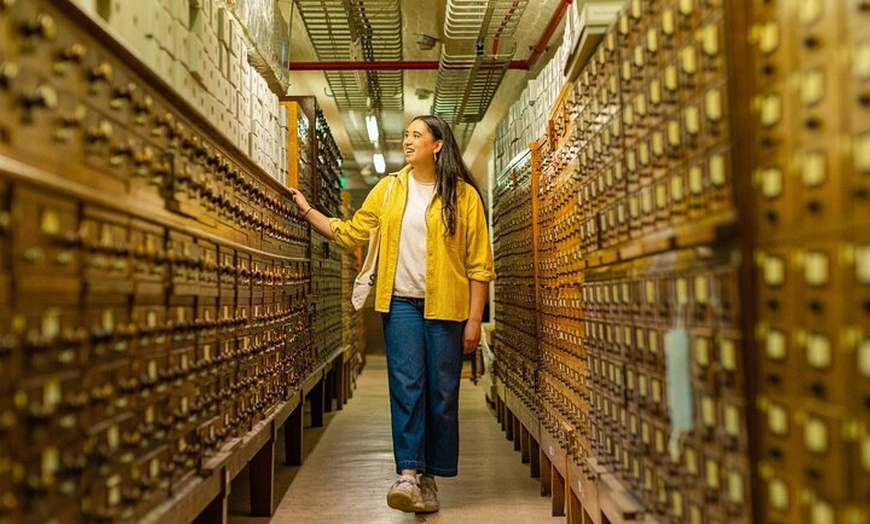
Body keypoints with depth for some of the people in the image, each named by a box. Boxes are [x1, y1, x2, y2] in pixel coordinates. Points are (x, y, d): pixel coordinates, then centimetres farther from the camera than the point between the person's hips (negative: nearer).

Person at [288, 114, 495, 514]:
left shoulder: (463, 194, 0)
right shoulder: (389, 188, 10)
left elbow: (479, 263, -2)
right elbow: (350, 233, 14)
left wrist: (474, 319, -5)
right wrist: (307, 211, 7)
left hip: (445, 306, -1)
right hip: (402, 302, 2)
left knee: (442, 393, 4)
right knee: (406, 385, -6)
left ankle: (429, 477, 16)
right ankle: (408, 474, -5)